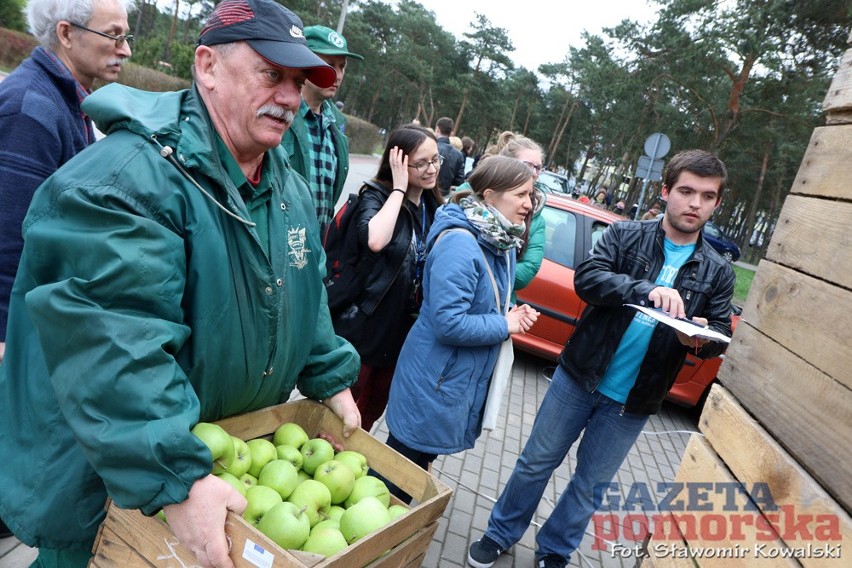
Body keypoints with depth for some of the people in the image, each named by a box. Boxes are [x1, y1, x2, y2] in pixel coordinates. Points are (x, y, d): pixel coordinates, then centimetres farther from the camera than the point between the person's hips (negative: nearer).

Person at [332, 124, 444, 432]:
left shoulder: (434, 205, 4)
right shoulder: (376, 195, -14)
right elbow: (374, 240, -37)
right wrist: (399, 188, -27)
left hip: (403, 328, 6)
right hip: (365, 323, -6)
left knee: (373, 408, 22)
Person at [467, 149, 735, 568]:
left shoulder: (718, 272, 2)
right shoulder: (625, 235, -4)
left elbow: (721, 334, 2)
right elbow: (586, 278, -18)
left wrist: (700, 338, -22)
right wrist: (646, 289, -34)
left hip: (632, 401, 2)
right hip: (579, 376, -1)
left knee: (591, 484, 16)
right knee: (537, 461, 12)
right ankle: (501, 534, 35)